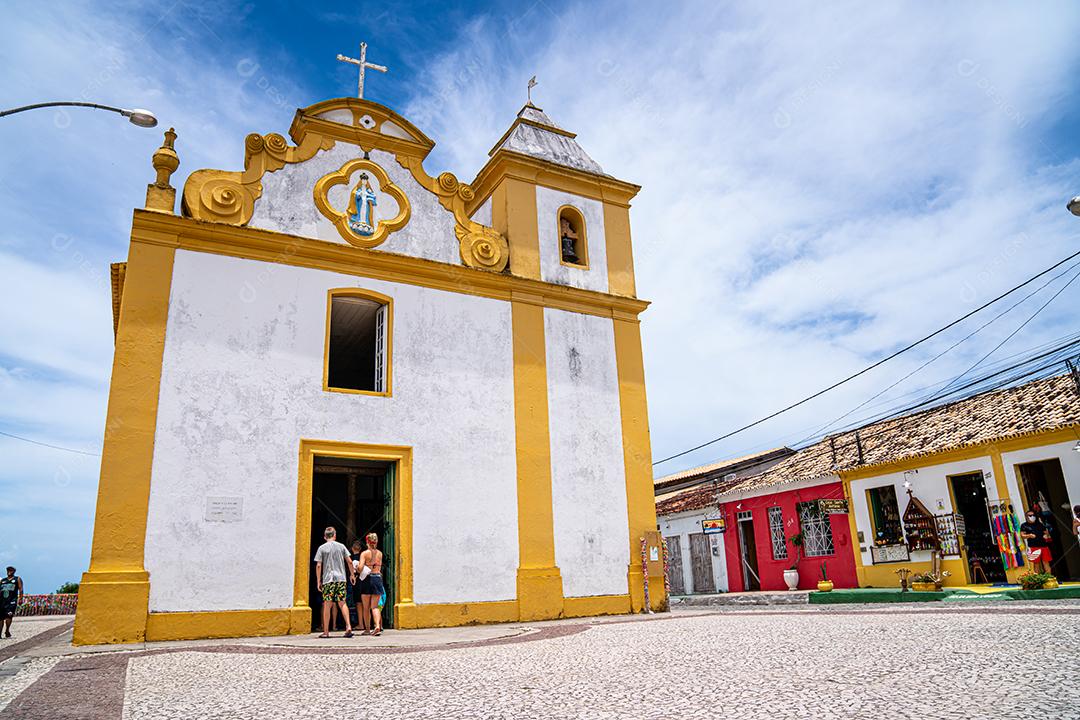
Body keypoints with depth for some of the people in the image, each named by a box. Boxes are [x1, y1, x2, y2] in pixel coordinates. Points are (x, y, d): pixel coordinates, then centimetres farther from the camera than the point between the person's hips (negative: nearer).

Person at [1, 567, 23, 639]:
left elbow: (20, 589, 5)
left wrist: (20, 599, -6)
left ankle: (7, 631, -10)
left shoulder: (17, 579, 12)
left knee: (9, 615, -18)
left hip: (12, 600, -3)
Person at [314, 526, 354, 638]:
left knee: (327, 605, 3)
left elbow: (318, 565, -3)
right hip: (341, 578, 2)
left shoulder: (322, 548, 2)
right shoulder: (341, 546, 8)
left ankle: (326, 632, 6)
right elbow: (349, 562, 7)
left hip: (328, 579, -2)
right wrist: (352, 574, 18)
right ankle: (348, 626, -8)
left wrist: (318, 581, 3)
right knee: (342, 603, 6)